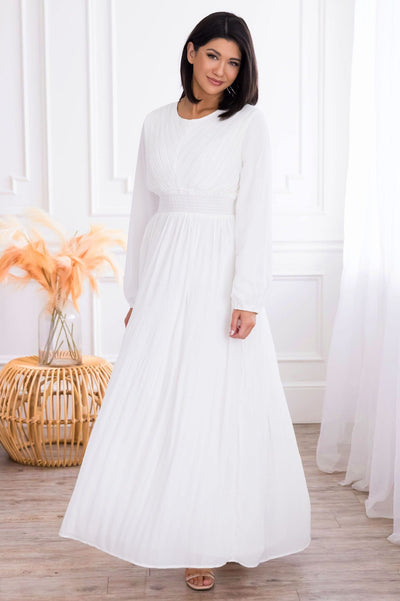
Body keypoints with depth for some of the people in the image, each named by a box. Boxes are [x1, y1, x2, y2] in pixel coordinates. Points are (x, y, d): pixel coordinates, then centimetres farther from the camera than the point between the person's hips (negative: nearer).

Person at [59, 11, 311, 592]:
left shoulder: (249, 123, -1)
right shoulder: (156, 123, 11)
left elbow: (254, 214, -8)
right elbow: (142, 210, 13)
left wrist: (247, 296, -15)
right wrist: (136, 292, 11)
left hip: (220, 276, -4)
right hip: (163, 276, 4)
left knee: (215, 406, 1)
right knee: (151, 402, 4)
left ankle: (208, 541, 16)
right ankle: (163, 524, 23)